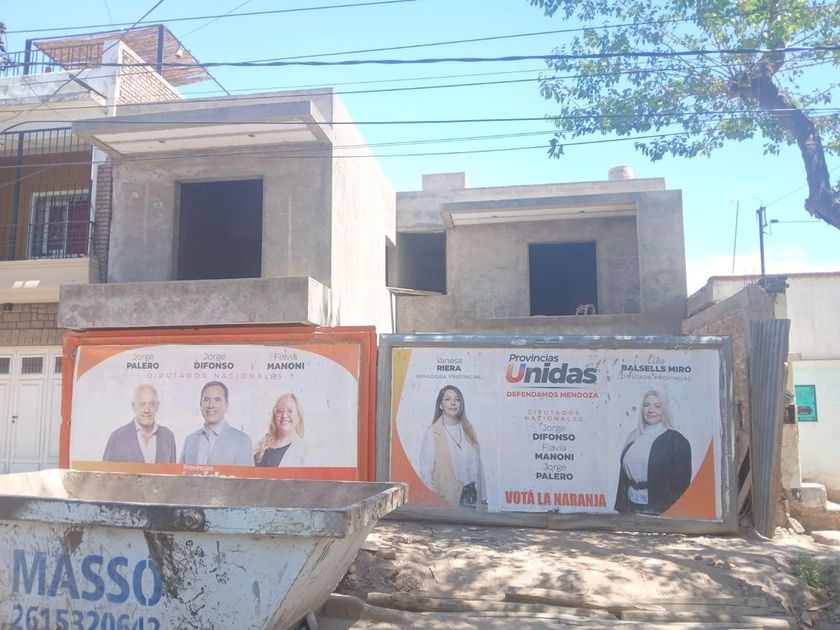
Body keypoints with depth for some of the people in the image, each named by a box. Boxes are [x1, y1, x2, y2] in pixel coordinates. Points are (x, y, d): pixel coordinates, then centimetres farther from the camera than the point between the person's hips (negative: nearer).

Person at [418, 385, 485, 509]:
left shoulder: (468, 430, 7)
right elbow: (425, 470, -8)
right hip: (446, 498, -4)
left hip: (470, 494, 4)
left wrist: (482, 497, 7)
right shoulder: (432, 433, -7)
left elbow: (477, 464, 8)